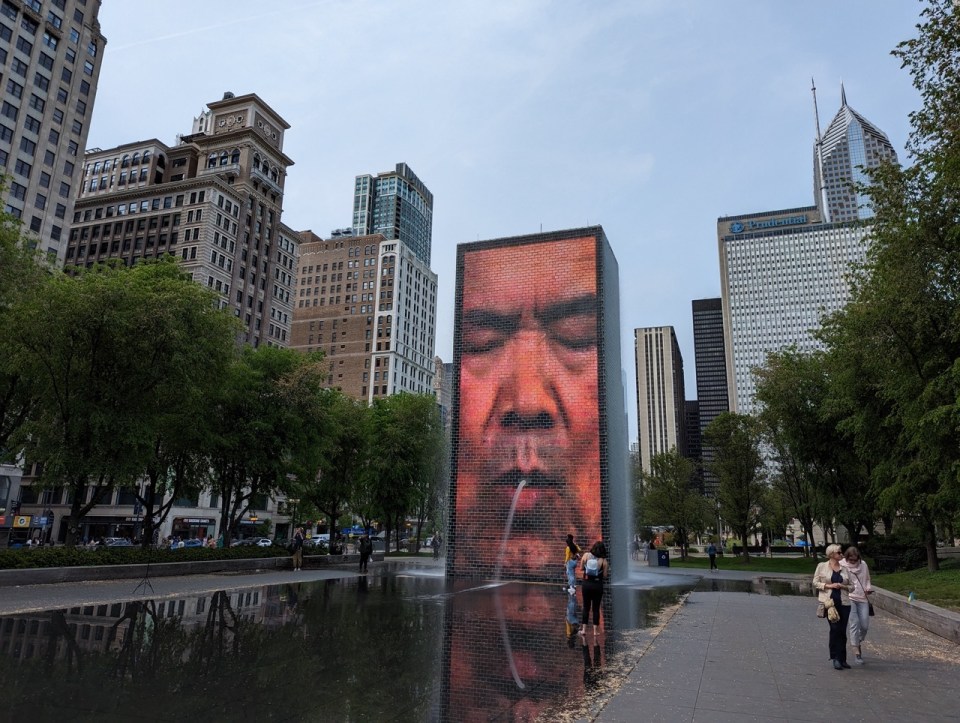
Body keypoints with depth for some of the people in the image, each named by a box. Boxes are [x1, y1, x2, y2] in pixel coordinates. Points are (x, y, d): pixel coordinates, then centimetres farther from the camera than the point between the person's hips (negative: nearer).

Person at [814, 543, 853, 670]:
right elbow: (815, 582, 2)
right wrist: (828, 586, -11)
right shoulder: (822, 566, 3)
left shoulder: (844, 569, 12)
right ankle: (835, 657, 0)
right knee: (835, 628, -12)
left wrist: (843, 586, -6)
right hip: (829, 601, -4)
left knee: (842, 631, 5)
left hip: (843, 602, 4)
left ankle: (842, 659, 17)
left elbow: (852, 586, 14)